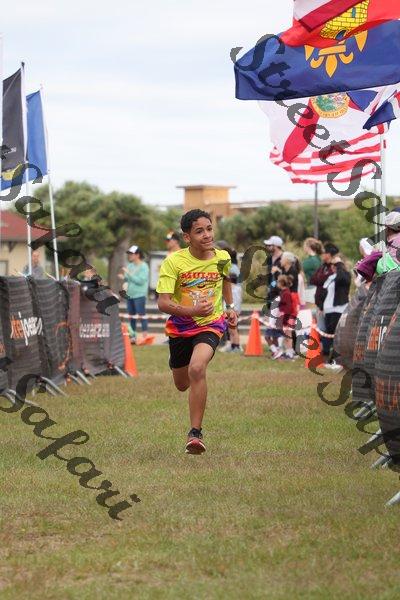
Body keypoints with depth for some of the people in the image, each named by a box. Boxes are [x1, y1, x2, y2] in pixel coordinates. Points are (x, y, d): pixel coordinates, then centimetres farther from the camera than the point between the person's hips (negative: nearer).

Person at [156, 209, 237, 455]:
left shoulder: (223, 257, -7)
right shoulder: (173, 262, -18)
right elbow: (163, 303, -23)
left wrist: (231, 307, 11)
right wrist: (192, 310, -38)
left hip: (211, 324, -1)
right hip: (180, 326, 1)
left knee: (196, 369, -30)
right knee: (182, 385, 17)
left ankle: (196, 433, -24)